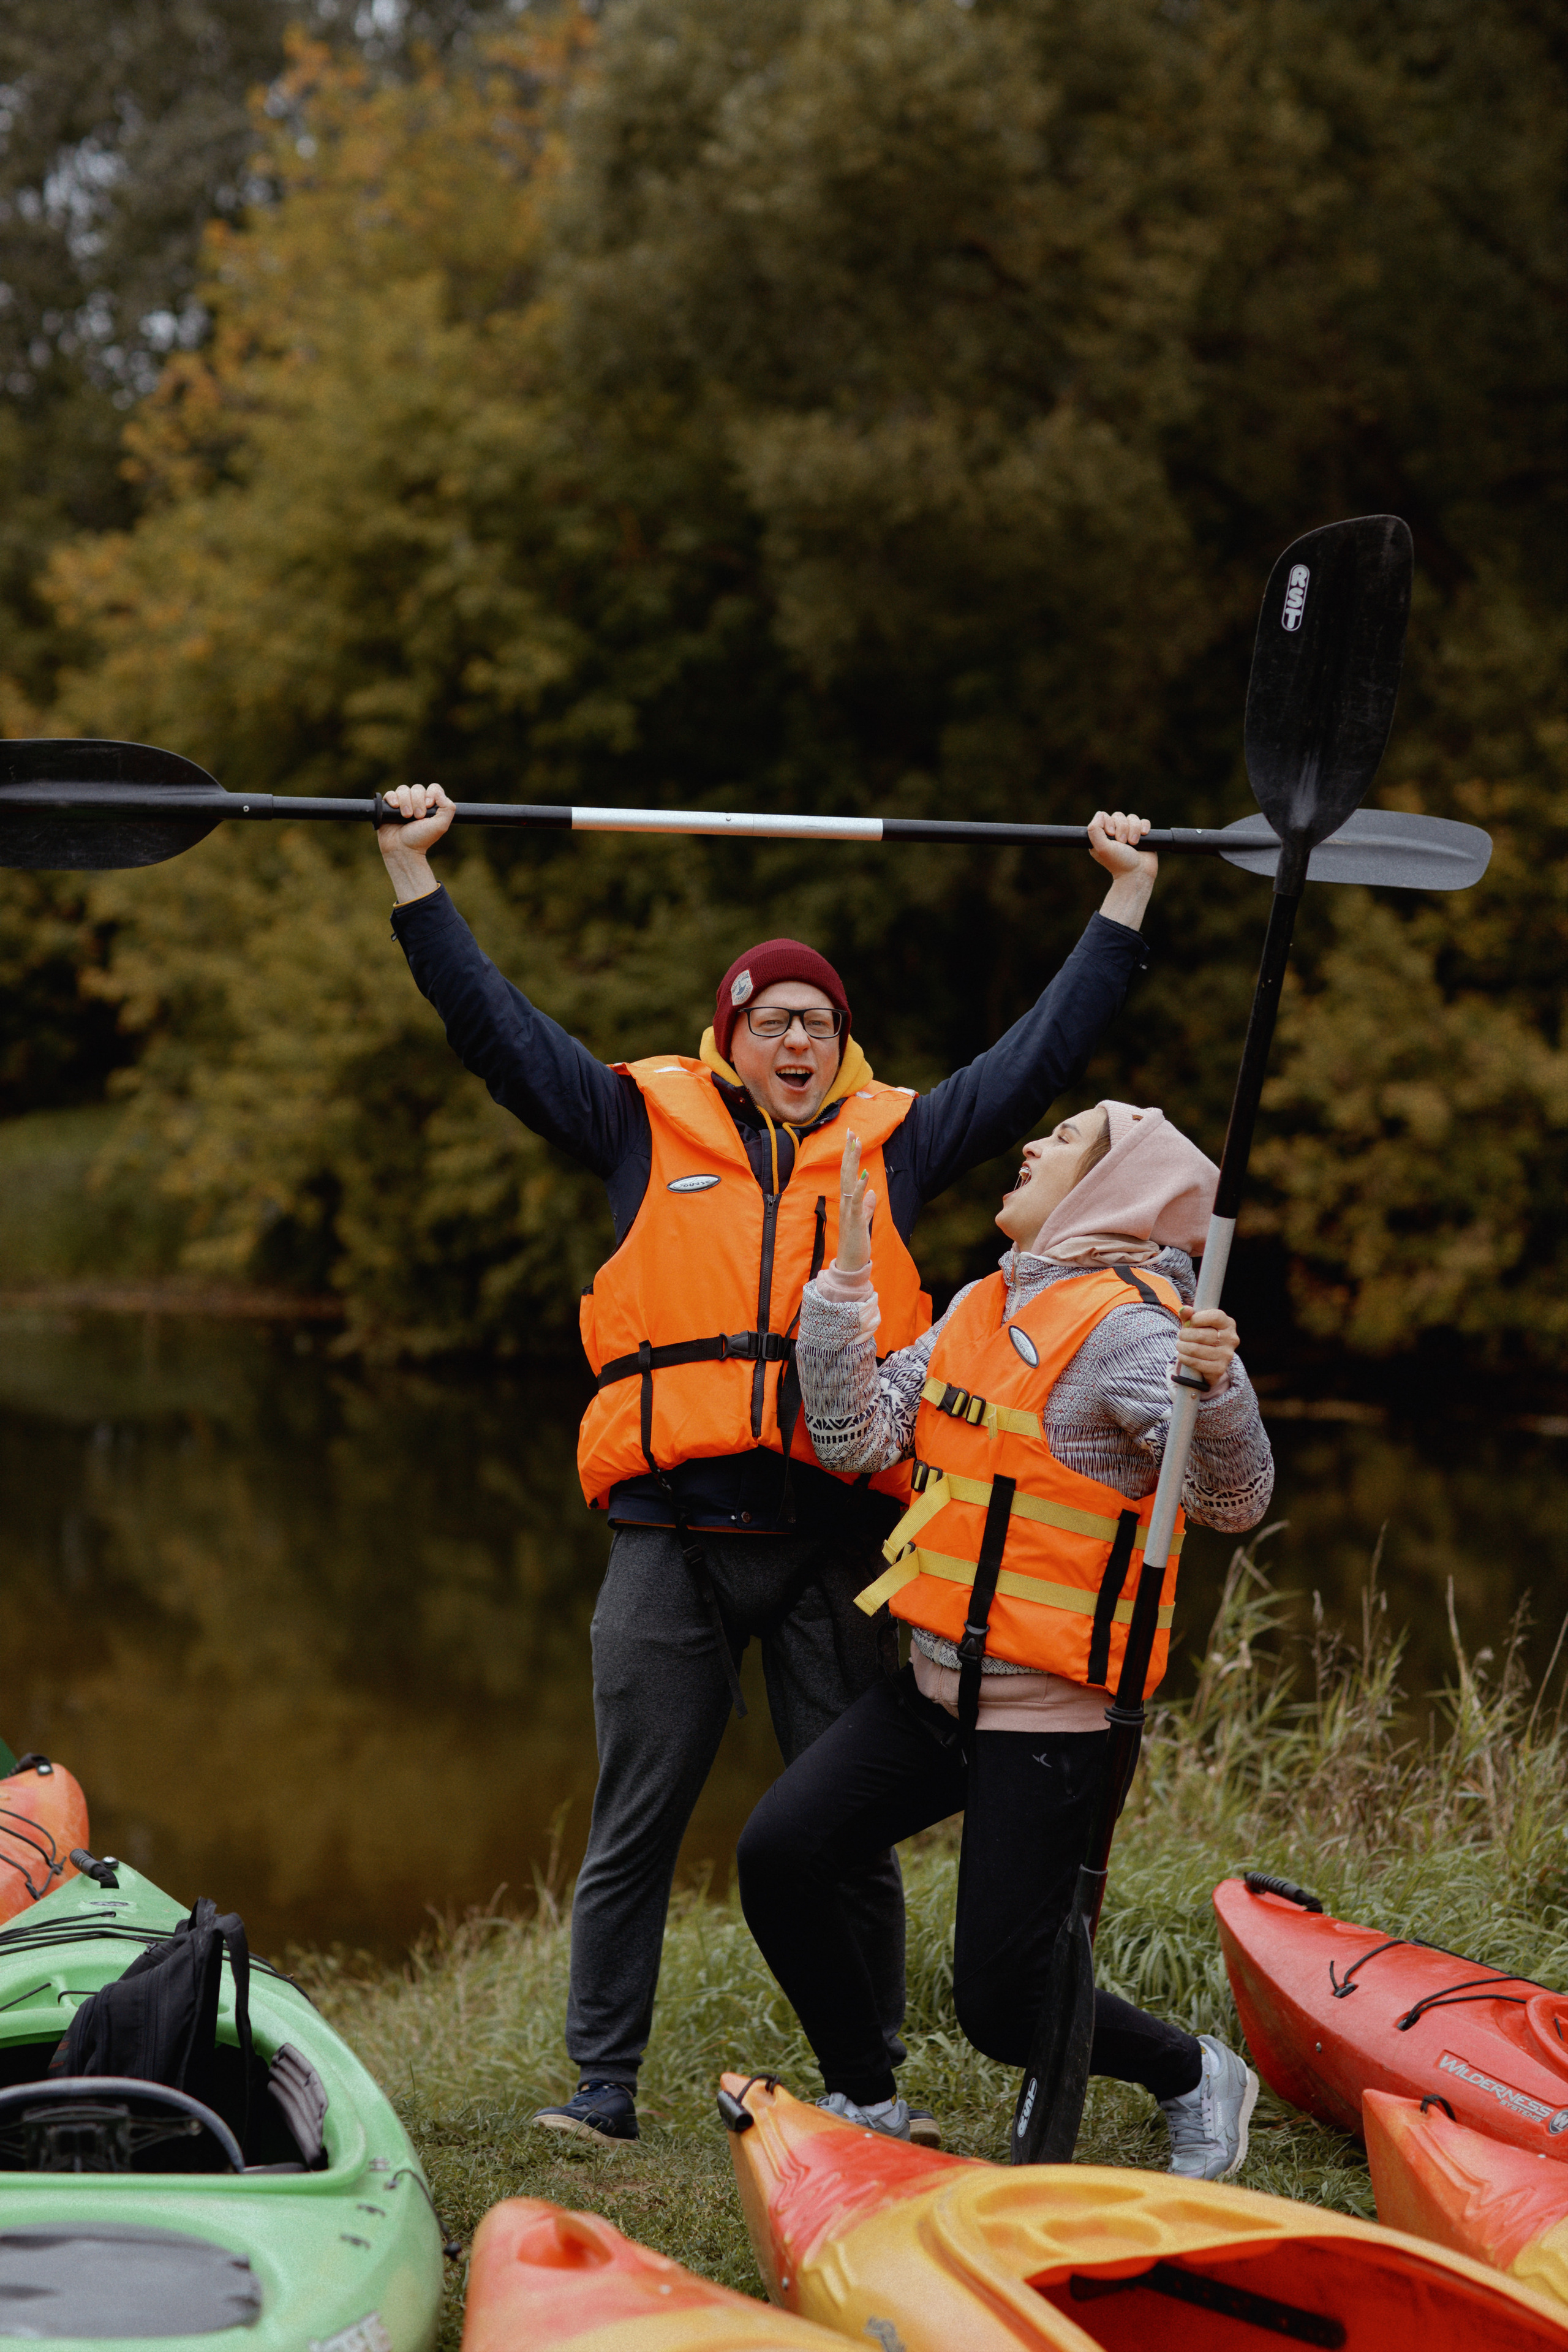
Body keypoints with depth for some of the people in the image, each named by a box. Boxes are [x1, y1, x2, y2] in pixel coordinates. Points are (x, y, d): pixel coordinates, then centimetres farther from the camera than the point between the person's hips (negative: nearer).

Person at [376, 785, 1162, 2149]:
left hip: (833, 1540, 1)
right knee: (636, 1828, 2)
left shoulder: (892, 1143, 14)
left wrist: (1126, 903, 19)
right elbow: (501, 1032, 9)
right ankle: (602, 2087, 10)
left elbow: (1044, 1053, 18)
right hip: (672, 1538, -1)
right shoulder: (650, 1128, 10)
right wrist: (415, 877, 6)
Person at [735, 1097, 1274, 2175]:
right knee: (779, 1852, -6)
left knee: (1002, 2005, -5)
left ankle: (1196, 2076, 23)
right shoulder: (981, 1309, 10)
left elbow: (1233, 1501, -22)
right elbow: (856, 1438, 4)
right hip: (935, 1688, 7)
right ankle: (869, 2104, 12)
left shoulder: (1128, 1328, -14)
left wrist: (1219, 1389, -41)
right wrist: (848, 1275, -1)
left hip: (1048, 1720, -7)